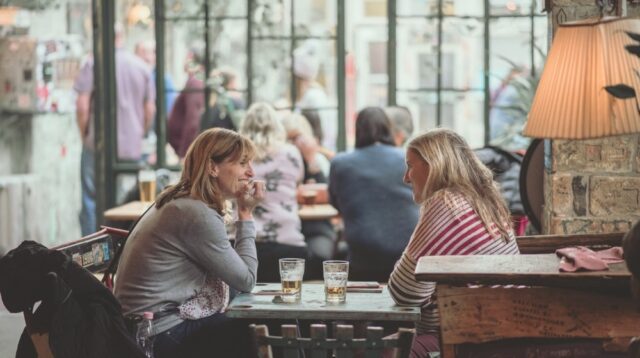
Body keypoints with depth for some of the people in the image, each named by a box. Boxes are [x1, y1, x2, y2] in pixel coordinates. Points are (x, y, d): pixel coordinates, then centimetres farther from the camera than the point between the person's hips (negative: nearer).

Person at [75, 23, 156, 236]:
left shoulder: (93, 64, -6)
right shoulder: (142, 67, 5)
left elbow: (82, 106, -8)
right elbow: (150, 110, 8)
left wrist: (84, 135, 6)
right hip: (132, 148, 3)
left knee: (92, 202, 4)